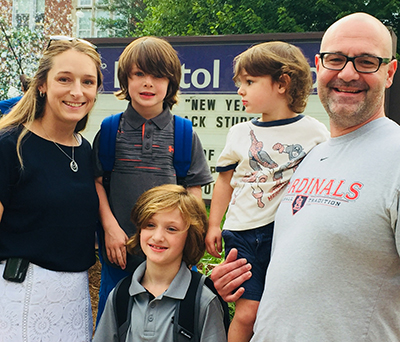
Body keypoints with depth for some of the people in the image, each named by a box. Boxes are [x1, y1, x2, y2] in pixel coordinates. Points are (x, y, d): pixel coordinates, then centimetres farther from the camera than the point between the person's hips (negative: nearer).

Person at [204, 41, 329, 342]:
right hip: (243, 234, 1)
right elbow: (225, 181, 15)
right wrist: (213, 226, 12)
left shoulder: (315, 133, -1)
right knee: (248, 313, -5)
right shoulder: (240, 133, 7)